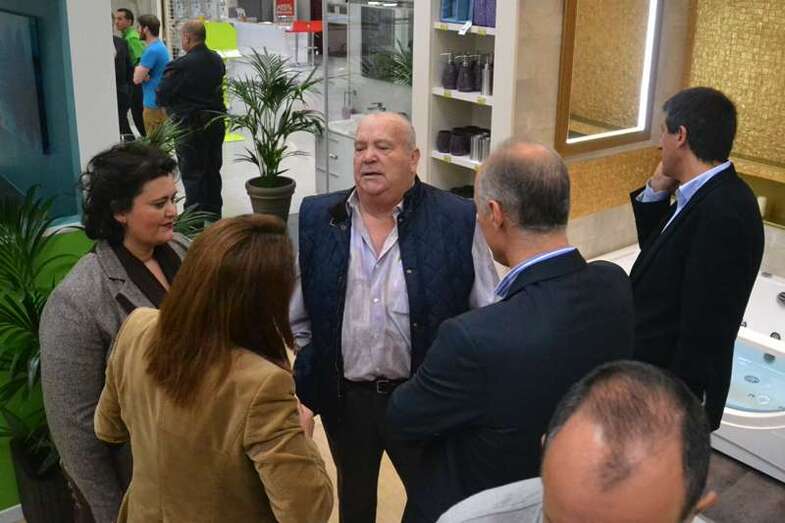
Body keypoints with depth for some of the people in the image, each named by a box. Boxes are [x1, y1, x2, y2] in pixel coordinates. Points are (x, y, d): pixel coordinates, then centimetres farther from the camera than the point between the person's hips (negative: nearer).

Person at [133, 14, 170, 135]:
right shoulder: (160, 46, 12)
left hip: (154, 104, -10)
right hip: (161, 102, 10)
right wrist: (141, 72, -5)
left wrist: (138, 70, 3)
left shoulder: (152, 50, -19)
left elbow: (137, 79, -17)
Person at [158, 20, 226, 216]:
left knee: (192, 175, 4)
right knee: (213, 171, 17)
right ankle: (214, 215, 28)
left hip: (190, 128, -7)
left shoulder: (180, 66, -20)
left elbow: (161, 98, -15)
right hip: (216, 123, 7)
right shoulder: (217, 60, 1)